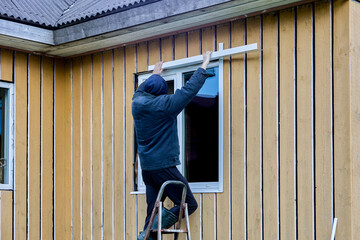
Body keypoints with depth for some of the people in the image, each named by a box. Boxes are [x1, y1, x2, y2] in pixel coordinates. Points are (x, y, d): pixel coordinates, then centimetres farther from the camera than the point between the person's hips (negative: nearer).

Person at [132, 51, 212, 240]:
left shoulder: (137, 102, 5)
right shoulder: (164, 105, -14)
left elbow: (141, 90, 29)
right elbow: (189, 89, -11)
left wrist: (154, 75, 45)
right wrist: (204, 65, -1)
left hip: (146, 166, 8)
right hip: (164, 166, -8)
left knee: (153, 209, 11)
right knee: (189, 204, -2)